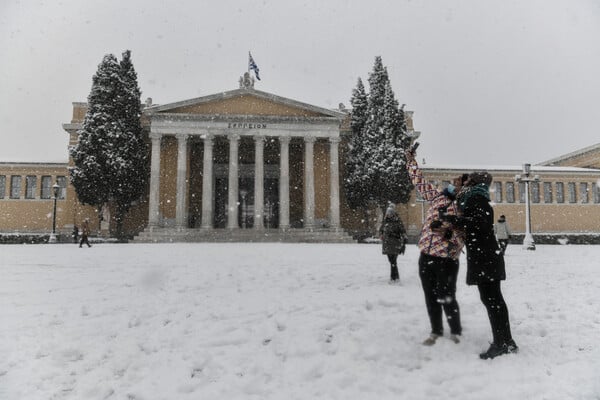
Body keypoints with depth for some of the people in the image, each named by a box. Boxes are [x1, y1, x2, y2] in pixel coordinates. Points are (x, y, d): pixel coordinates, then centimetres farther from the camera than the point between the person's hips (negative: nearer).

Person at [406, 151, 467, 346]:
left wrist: (447, 232, -26)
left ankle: (455, 332, 26)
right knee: (430, 297, 13)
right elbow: (420, 182, 19)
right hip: (426, 256, 5)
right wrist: (411, 160, 22)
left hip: (447, 259, -5)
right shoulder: (438, 196, 9)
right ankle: (436, 331, 31)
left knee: (446, 298, 1)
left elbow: (464, 235, -10)